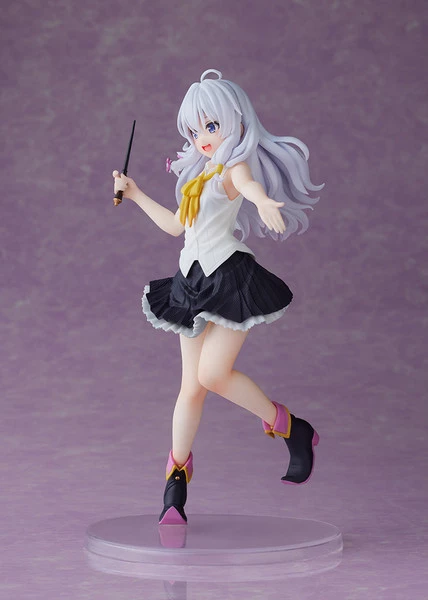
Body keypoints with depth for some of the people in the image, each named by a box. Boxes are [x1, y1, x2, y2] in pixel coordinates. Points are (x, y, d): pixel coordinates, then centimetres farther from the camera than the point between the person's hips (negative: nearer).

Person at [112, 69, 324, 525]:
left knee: (212, 374, -16)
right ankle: (175, 487, 12)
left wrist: (262, 201, -57)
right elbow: (176, 225, 29)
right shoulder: (200, 173, 18)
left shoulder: (235, 166, -7)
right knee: (191, 385, 6)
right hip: (194, 282, 7)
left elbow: (249, 184, -34)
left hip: (230, 278, -7)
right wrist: (135, 194, 32)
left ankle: (293, 430, 5)